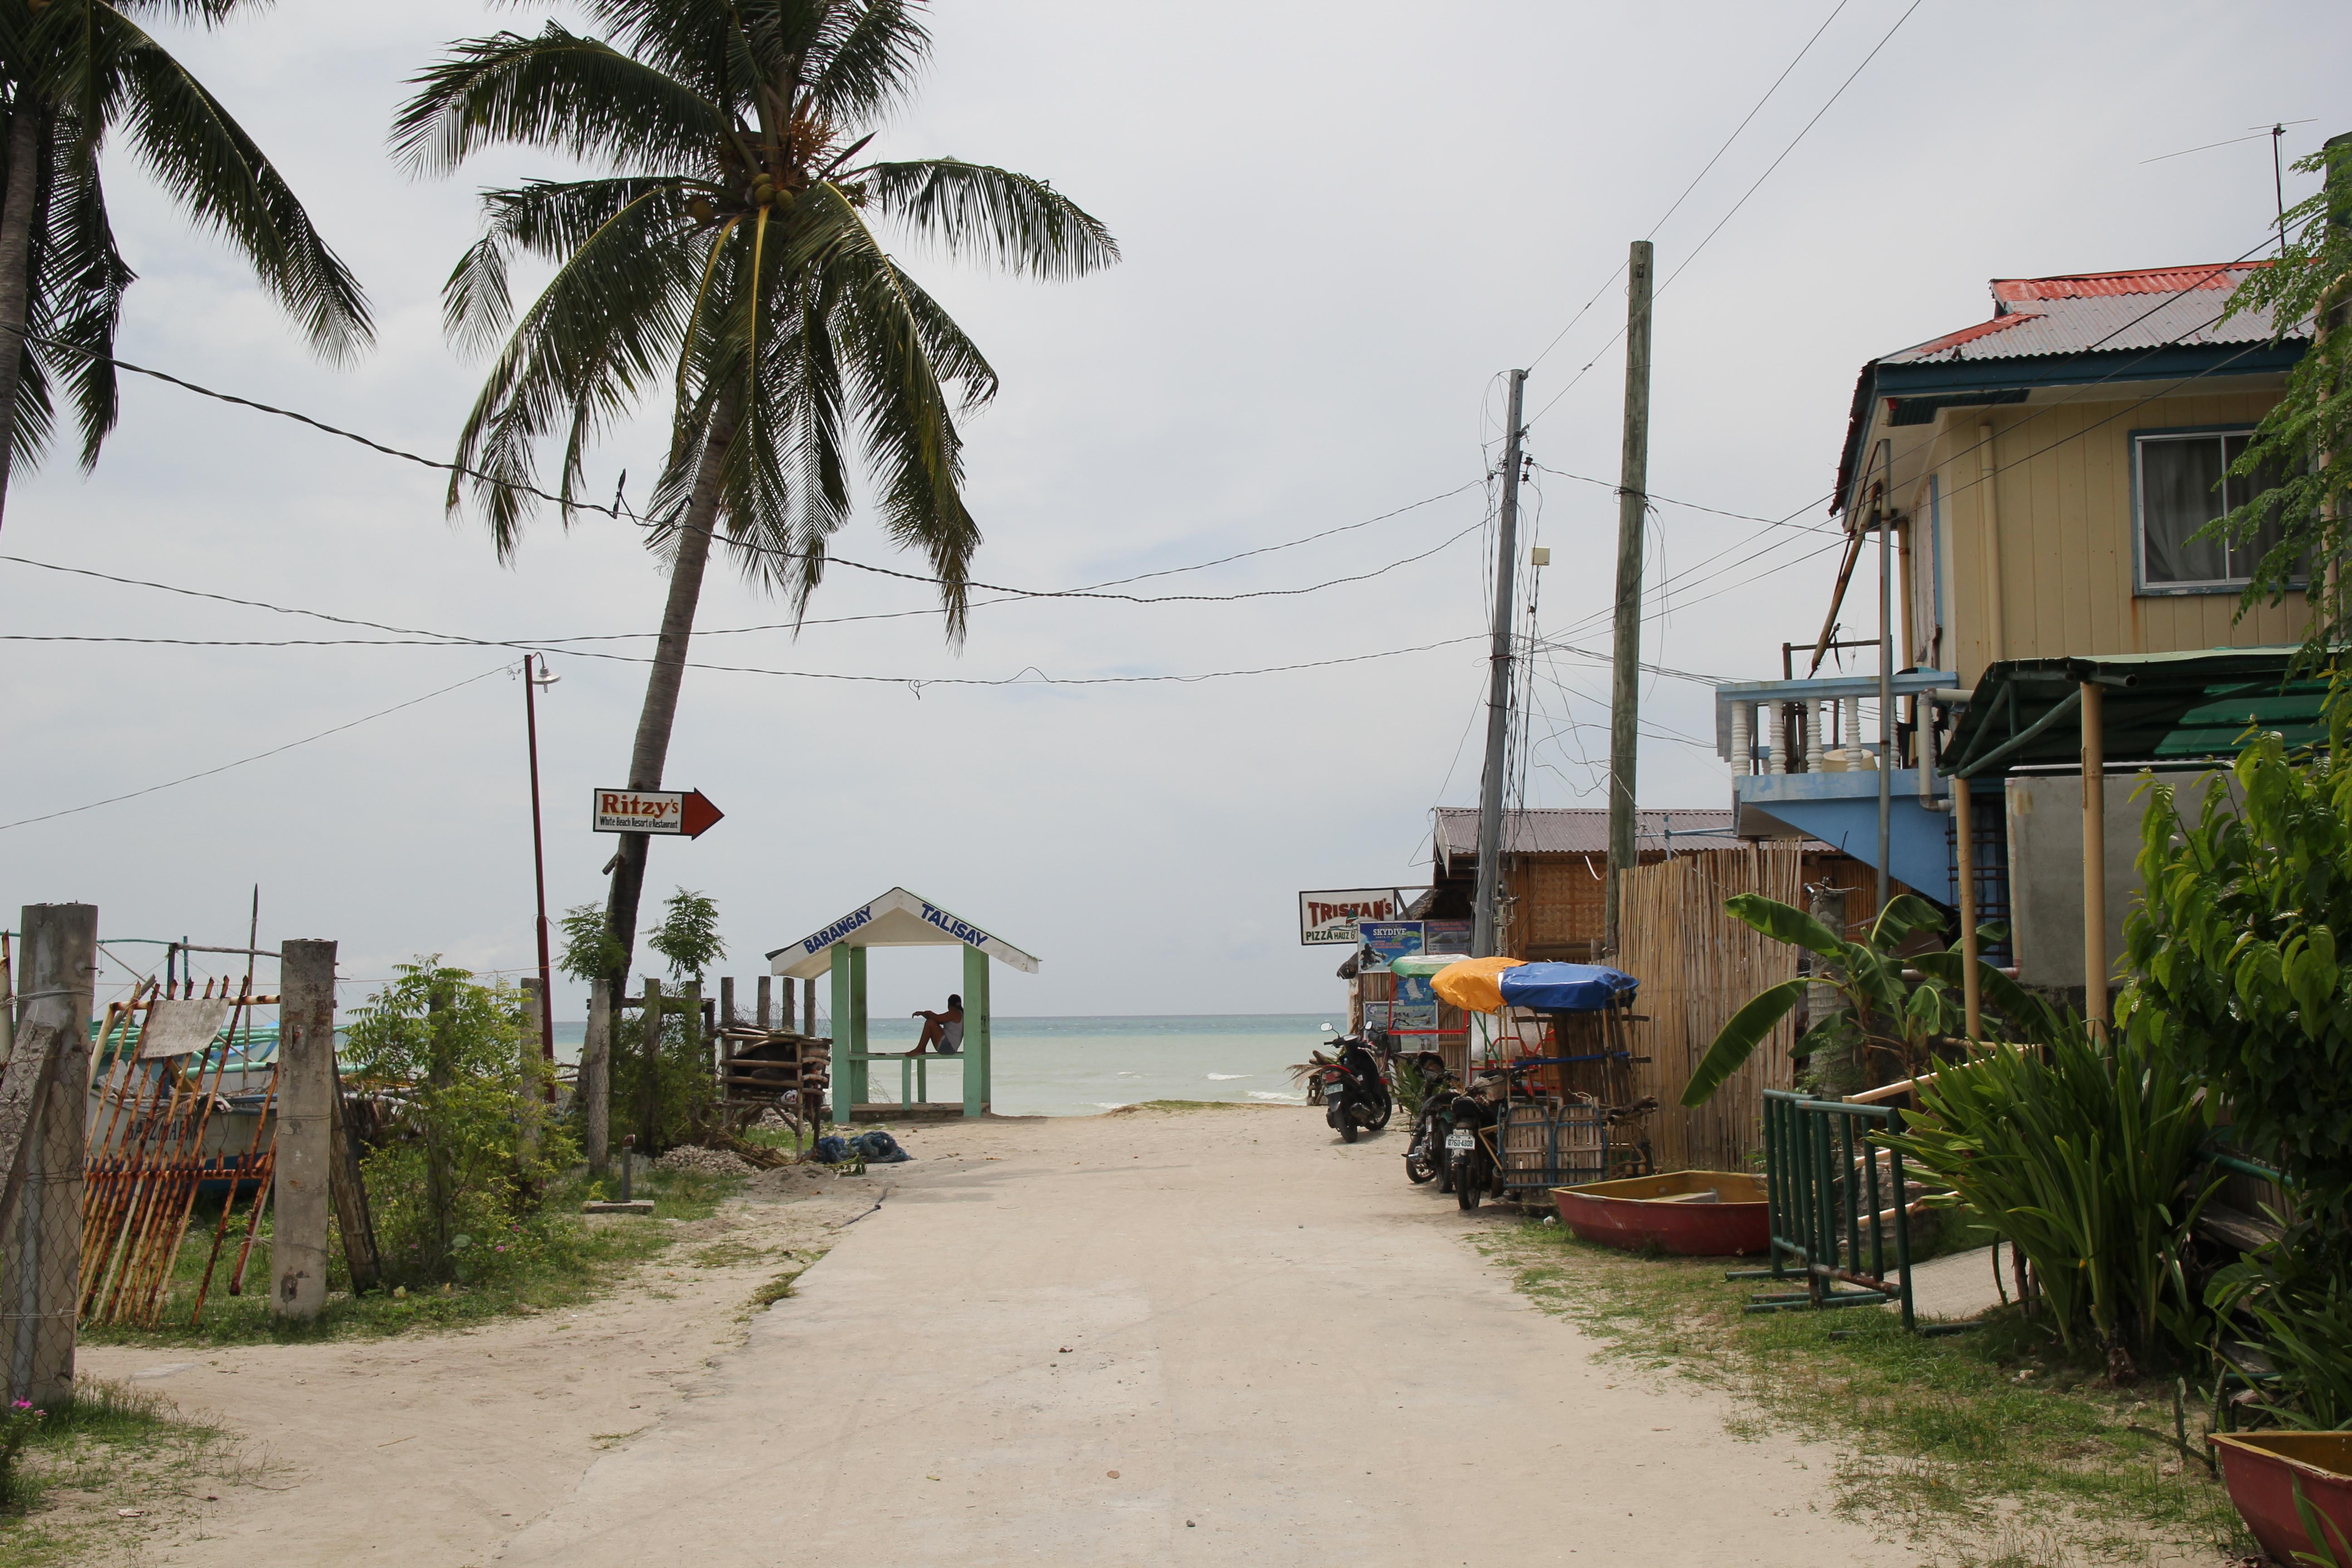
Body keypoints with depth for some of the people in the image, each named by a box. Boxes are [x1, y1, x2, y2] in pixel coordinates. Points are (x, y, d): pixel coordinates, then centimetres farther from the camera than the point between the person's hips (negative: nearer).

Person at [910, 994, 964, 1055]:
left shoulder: (955, 1014, -10)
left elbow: (937, 1018, -17)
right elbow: (938, 1020, 20)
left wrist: (928, 1013, 5)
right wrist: (923, 1013, 14)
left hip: (947, 1047, -10)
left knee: (930, 1023, -17)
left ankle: (919, 1050, -13)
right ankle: (922, 1050, 6)